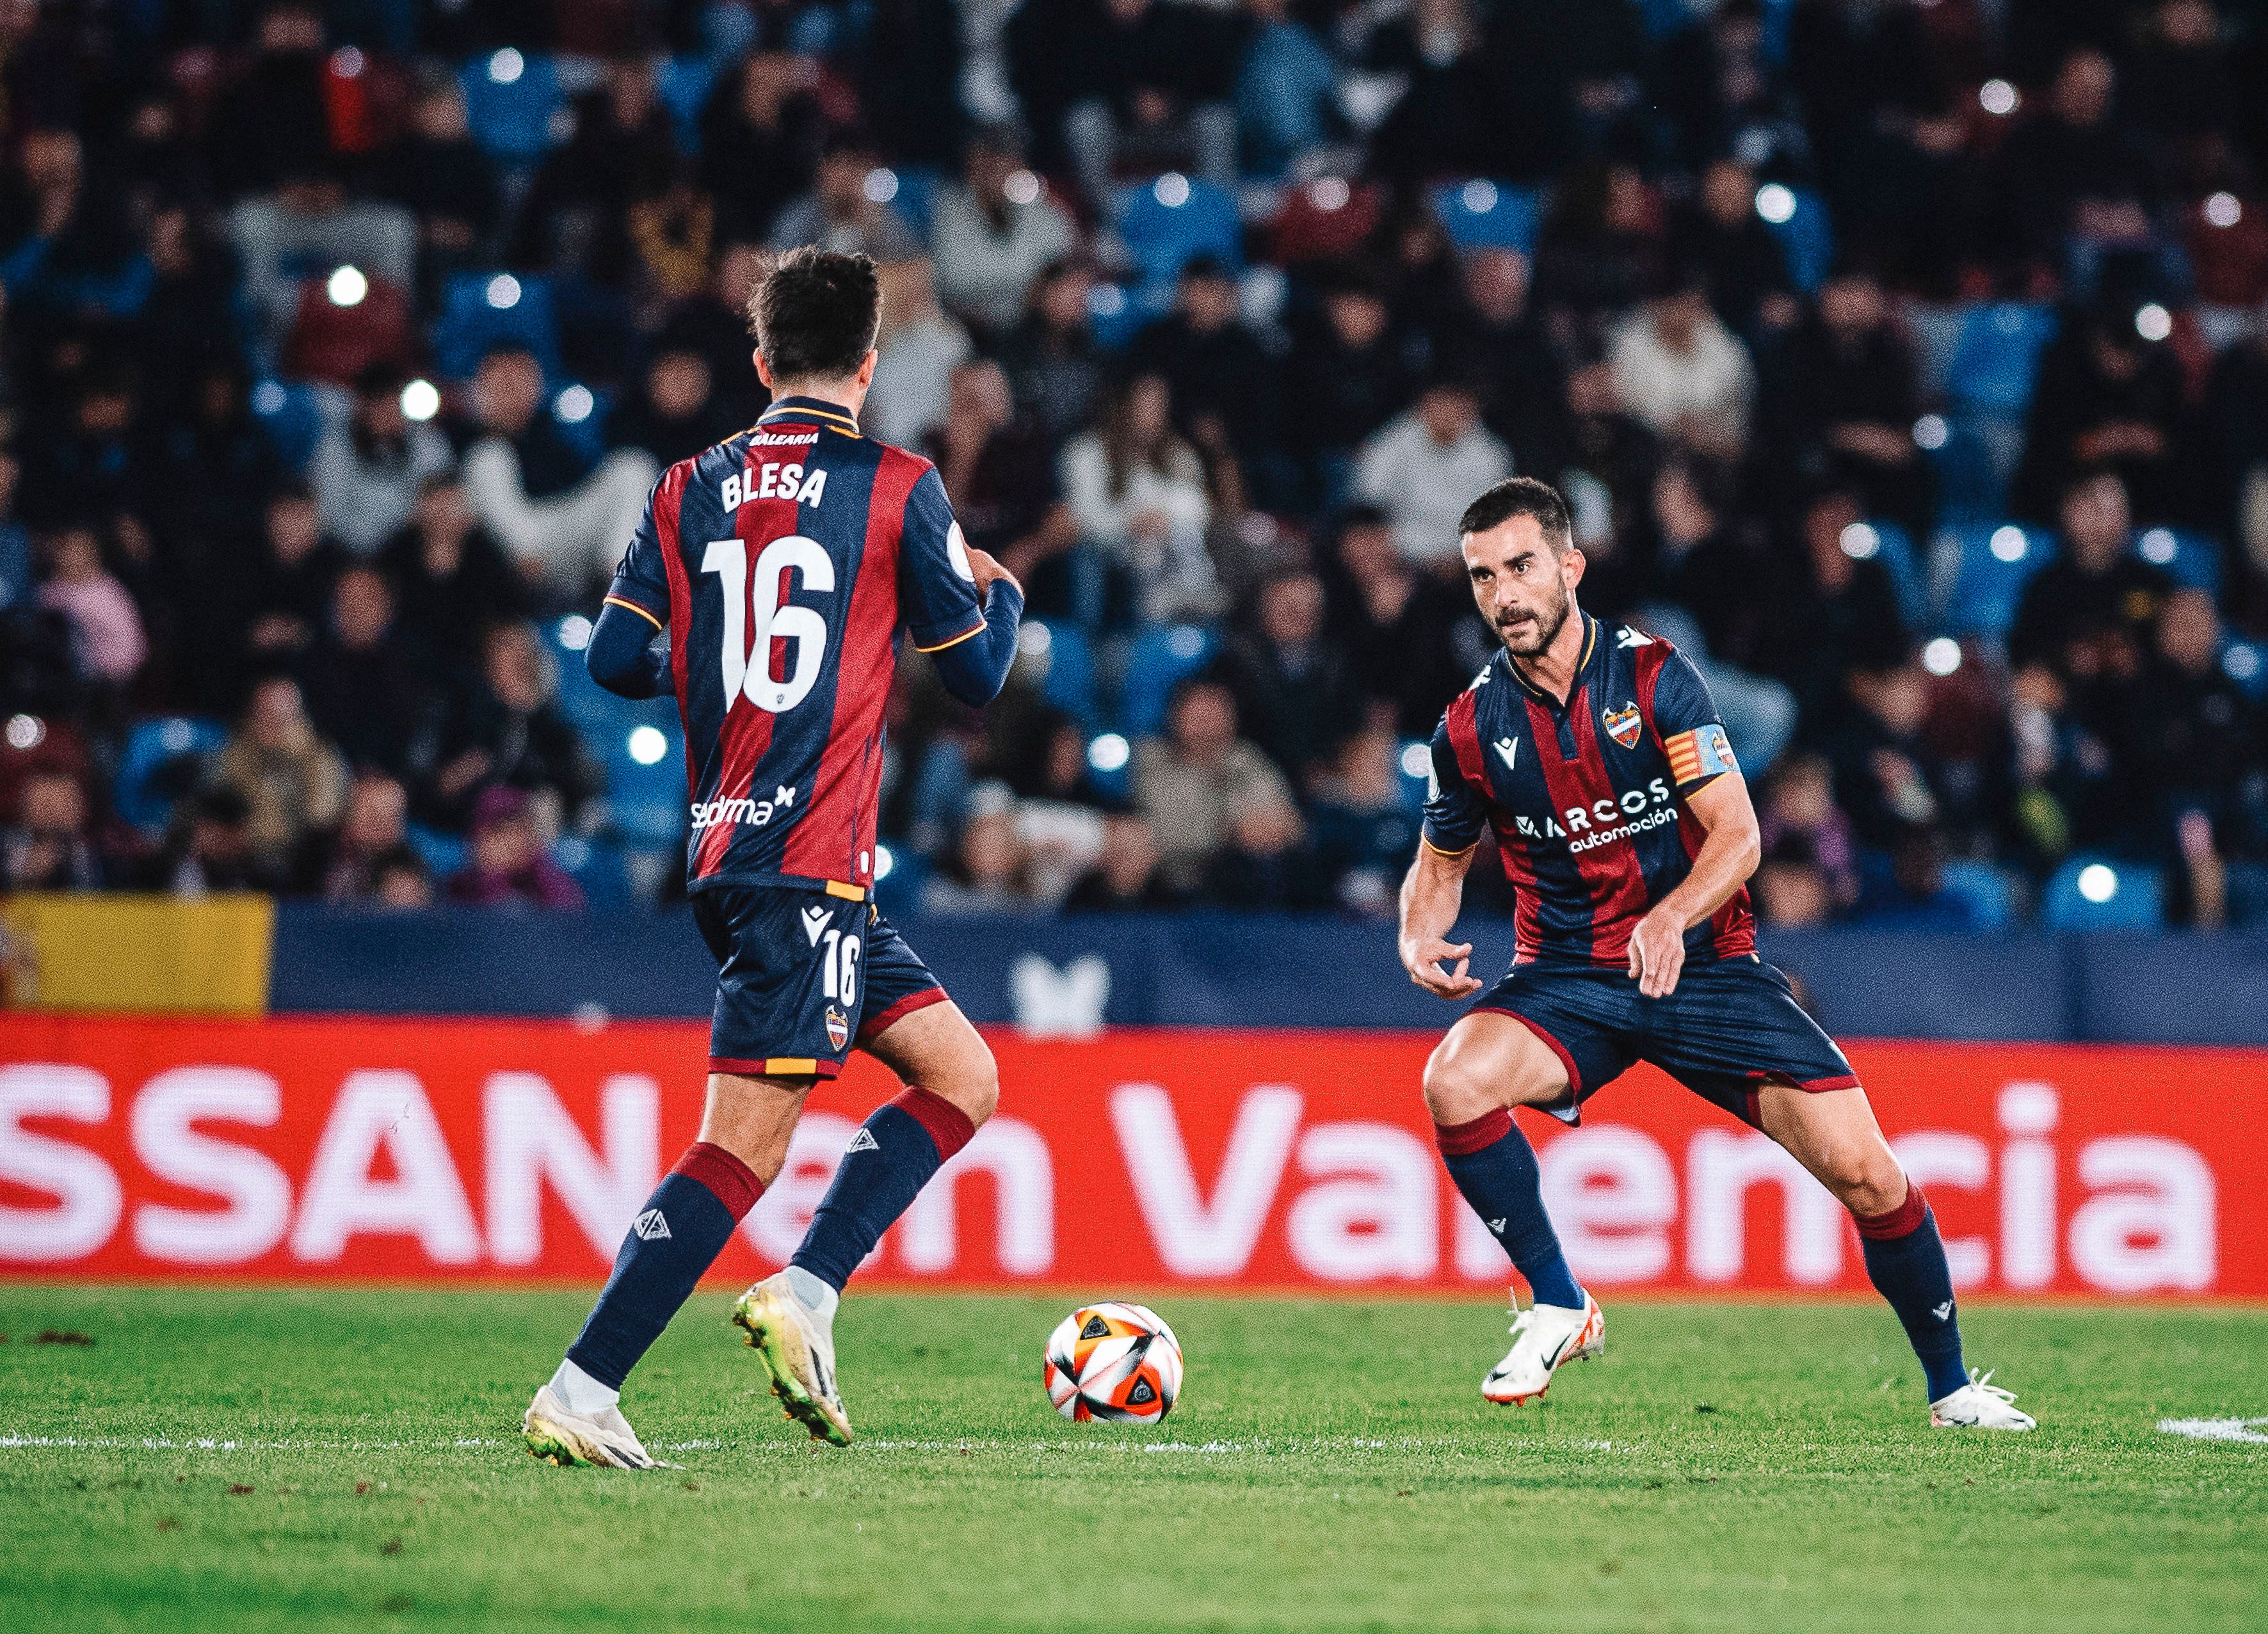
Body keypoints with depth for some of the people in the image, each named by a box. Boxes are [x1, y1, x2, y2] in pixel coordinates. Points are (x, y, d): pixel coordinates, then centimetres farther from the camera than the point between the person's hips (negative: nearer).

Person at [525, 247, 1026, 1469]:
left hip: (725, 851, 7)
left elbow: (616, 659, 7)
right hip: (813, 862, -7)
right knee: (745, 1145, -9)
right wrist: (1002, 595, 24)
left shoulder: (690, 489, 10)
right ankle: (581, 1390, -14)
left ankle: (804, 1293, 5)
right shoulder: (896, 489, -4)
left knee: (962, 1078, 14)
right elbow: (976, 672, 3)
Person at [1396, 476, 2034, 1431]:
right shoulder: (1470, 727, -2)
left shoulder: (1654, 678, -8)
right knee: (1455, 1083, -31)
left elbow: (1737, 835, -12)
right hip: (1566, 977, 1)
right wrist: (1421, 940, -9)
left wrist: (1671, 918, -31)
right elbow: (1441, 861, 14)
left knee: (1863, 1169, -12)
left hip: (1704, 961, -1)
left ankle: (1950, 1386, 10)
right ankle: (1557, 1308, -11)